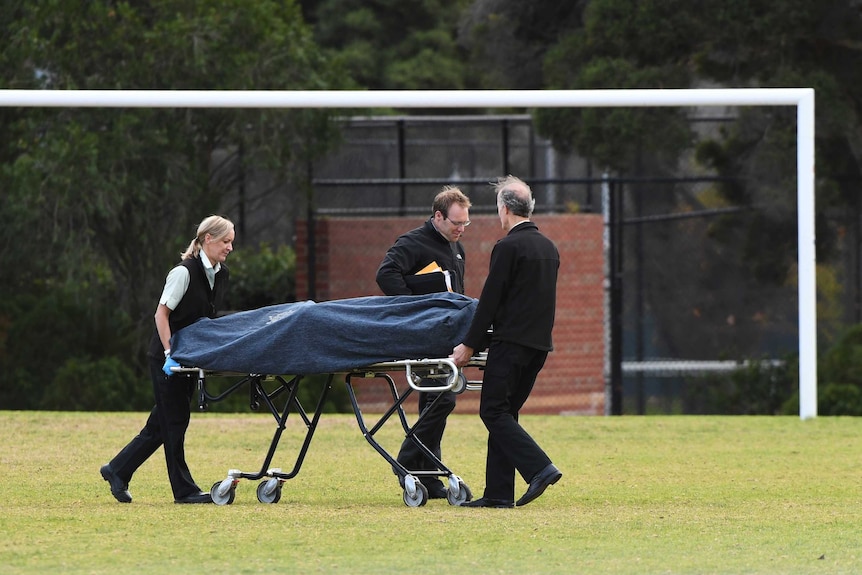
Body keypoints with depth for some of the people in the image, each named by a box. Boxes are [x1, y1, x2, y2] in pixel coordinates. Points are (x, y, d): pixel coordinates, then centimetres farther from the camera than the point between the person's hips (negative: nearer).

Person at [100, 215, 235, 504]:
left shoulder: (222, 275, 8)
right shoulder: (185, 272, -16)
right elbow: (162, 313, -16)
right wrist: (170, 354, -22)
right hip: (167, 358, -8)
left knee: (163, 423, 9)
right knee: (174, 421, -4)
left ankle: (117, 471, 19)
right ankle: (183, 490, 0)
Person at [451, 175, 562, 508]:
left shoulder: (508, 247, -11)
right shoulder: (549, 248, 15)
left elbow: (490, 300, -12)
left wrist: (470, 345, -6)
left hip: (511, 343, -8)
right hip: (539, 343, 8)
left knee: (494, 412, -5)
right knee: (504, 413, 10)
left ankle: (539, 468, -18)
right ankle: (498, 493, 7)